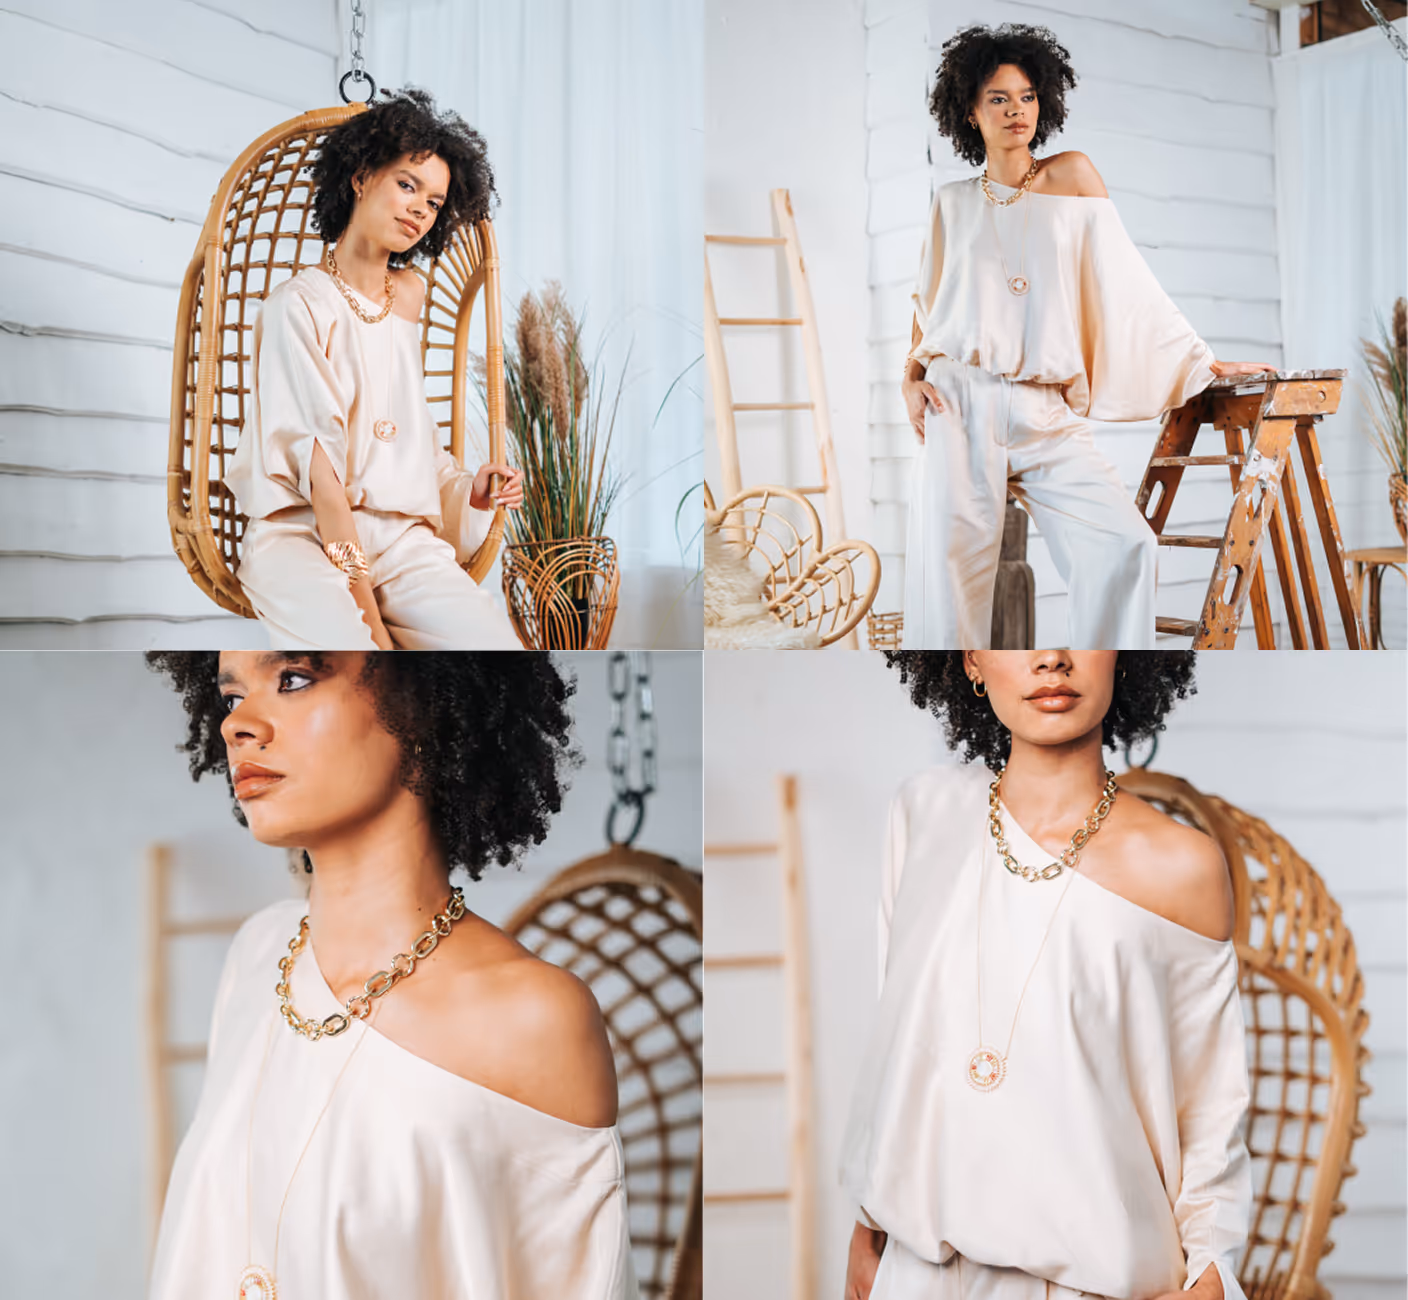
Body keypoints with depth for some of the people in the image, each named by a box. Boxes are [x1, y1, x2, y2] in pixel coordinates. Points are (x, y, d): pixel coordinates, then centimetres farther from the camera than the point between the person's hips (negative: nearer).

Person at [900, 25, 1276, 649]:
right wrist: (912, 378, 4)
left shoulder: (1071, 176, 12)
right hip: (960, 403, 0)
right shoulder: (952, 204, 15)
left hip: (1046, 415, 0)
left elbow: (1125, 283, 12)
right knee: (950, 564, -10)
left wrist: (1201, 362, 11)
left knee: (1123, 547, -18)